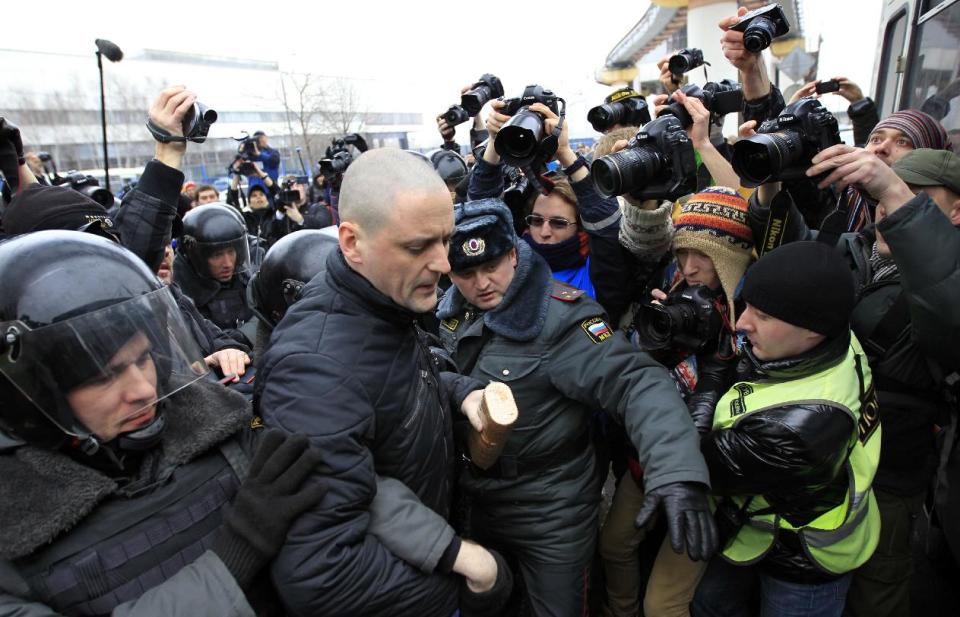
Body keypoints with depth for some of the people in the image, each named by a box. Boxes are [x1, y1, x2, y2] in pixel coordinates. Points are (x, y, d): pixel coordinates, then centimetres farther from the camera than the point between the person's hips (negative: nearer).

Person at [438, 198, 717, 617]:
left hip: (552, 518, -5)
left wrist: (677, 472, -47)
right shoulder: (452, 309, -4)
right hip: (474, 502, 6)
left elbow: (637, 382, -35)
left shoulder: (559, 317, -24)